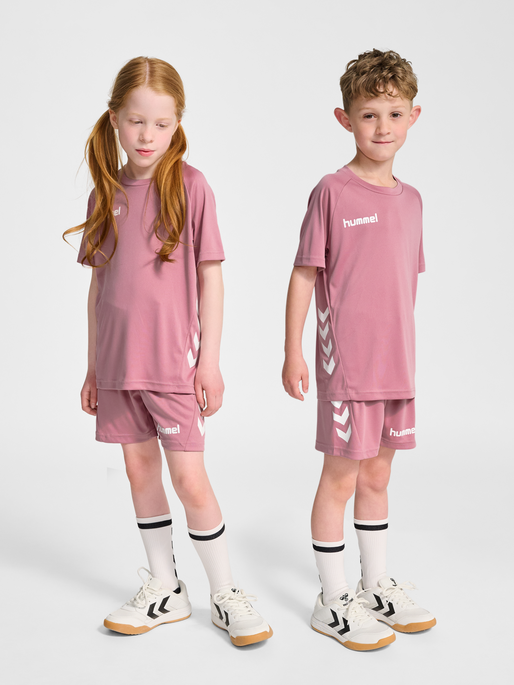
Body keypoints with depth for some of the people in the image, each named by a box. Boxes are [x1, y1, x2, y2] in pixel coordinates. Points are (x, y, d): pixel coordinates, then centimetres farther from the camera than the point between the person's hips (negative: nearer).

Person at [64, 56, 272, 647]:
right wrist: (93, 367, 11)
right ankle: (164, 591, 27)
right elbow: (99, 285, 11)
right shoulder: (106, 194, 8)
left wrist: (210, 360, -9)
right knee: (140, 472, 12)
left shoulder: (189, 185, -5)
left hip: (173, 359, -5)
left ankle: (226, 595, 15)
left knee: (189, 479, -3)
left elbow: (210, 277, -5)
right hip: (117, 360, 5)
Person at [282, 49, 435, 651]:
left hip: (395, 362, 6)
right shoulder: (332, 192, -8)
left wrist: (407, 354, 15)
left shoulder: (410, 199, 9)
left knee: (377, 476, 16)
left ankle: (378, 587, 32)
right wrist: (293, 352, -11)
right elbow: (303, 274, -8)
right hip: (345, 363, -6)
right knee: (341, 478, 4)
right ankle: (333, 600, 18)